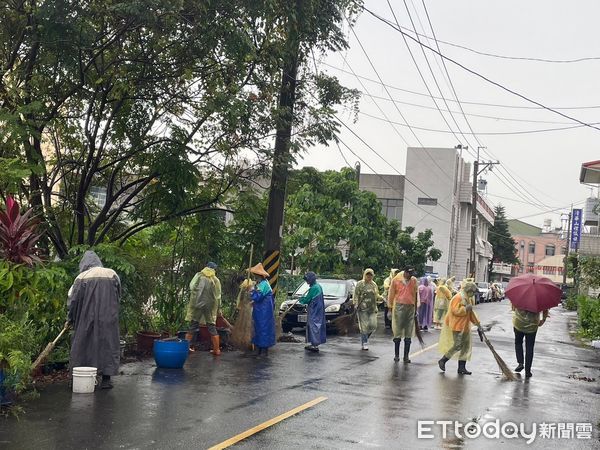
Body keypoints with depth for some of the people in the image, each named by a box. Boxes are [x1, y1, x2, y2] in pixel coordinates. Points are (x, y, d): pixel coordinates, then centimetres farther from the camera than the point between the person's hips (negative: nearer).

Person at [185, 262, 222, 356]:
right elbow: (218, 297, 3)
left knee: (192, 328, 7)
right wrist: (218, 308, 11)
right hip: (210, 307, 0)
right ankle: (216, 350, 10)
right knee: (212, 329, 8)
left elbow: (191, 287, -5)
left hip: (196, 304, 0)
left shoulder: (198, 276, 0)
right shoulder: (216, 280, 2)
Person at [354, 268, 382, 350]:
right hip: (363, 308, -5)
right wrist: (356, 305, -11)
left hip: (372, 308, 5)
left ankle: (365, 337, 24)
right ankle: (364, 343, 4)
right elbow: (356, 295, -4)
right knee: (364, 326, -5)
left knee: (373, 325, -1)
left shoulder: (374, 285, 15)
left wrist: (380, 297, 7)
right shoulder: (360, 284, -1)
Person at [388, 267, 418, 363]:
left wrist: (416, 309, 14)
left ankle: (406, 356, 11)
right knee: (398, 332, 0)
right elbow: (391, 294, 4)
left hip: (410, 307, 3)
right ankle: (396, 355, 10)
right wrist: (390, 308, 4)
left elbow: (416, 295, 13)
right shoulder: (396, 279, -2)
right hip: (399, 306, -2)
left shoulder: (414, 281, 6)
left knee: (409, 334, 5)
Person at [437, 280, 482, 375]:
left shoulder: (468, 299, 15)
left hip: (465, 327, 10)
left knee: (466, 346, 6)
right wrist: (466, 308, -19)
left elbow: (471, 313, 23)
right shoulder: (458, 297, -16)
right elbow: (456, 311, -27)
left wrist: (478, 323, 19)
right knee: (457, 345, -10)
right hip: (456, 326, -10)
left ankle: (462, 367, 11)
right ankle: (442, 361, 7)